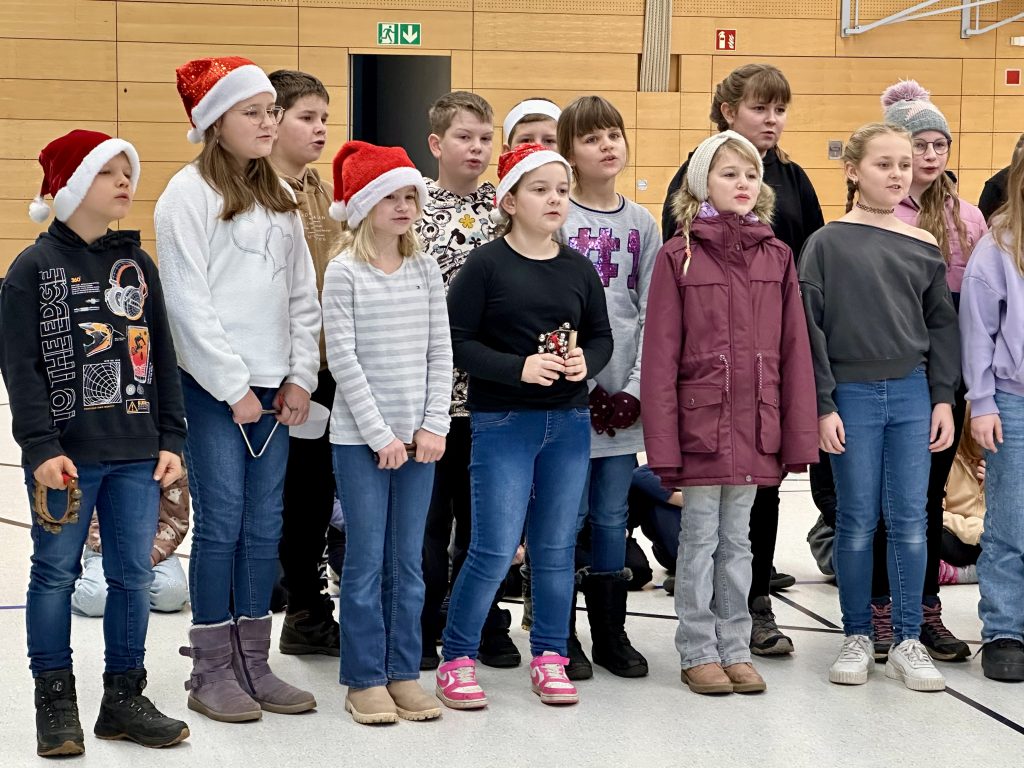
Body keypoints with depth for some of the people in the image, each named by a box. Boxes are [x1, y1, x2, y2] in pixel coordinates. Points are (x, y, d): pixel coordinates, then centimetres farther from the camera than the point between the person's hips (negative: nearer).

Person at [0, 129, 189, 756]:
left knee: (134, 575, 6)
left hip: (138, 456, 5)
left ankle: (125, 698, 18)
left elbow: (162, 358, 14)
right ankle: (56, 703, 15)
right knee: (56, 575, 3)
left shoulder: (139, 264, 12)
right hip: (66, 458, -4)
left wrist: (171, 439, 7)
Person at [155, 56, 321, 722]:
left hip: (274, 388, 6)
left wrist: (300, 376, 3)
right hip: (213, 388, -6)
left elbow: (303, 293, 14)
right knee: (221, 523, -4)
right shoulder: (190, 193, -6)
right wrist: (234, 387, -12)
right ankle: (211, 671, 6)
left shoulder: (280, 197, 14)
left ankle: (254, 663, 15)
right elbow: (188, 302, -11)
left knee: (266, 527, 7)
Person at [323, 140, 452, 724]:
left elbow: (441, 352, 6)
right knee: (366, 560, 1)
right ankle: (365, 680, 9)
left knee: (408, 560, 8)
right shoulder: (344, 272, -5)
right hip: (360, 436, -4)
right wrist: (380, 434, -12)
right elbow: (344, 359, -9)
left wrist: (433, 426, -4)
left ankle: (404, 673, 16)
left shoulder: (426, 269, 7)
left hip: (418, 436, 4)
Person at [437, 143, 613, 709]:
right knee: (496, 549, -5)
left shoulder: (579, 269, 7)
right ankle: (457, 657, 11)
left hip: (569, 421, 5)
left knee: (557, 546, 10)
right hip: (502, 422, -4)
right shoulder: (486, 265, -7)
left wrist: (587, 362, -8)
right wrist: (519, 368, -20)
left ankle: (550, 656, 23)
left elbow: (602, 335, 14)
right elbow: (457, 340, -10)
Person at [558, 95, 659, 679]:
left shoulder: (642, 224, 10)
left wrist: (636, 387, -3)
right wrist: (579, 380, -12)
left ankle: (611, 631, 18)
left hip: (624, 393, 3)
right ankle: (561, 636, 10)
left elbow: (652, 313, 8)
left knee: (612, 515, 9)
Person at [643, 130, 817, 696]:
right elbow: (660, 354, -7)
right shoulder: (680, 255, -5)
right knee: (700, 538, 6)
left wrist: (799, 433, 2)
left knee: (737, 541, 13)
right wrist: (662, 440, -11)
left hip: (755, 428, 3)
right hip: (700, 422, -3)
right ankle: (698, 653, 17)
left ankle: (735, 648, 23)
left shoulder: (776, 256, 6)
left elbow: (793, 350, 6)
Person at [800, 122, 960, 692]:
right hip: (852, 394, -2)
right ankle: (858, 638, 16)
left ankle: (908, 641, 12)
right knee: (857, 521, 4)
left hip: (913, 394, 2)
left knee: (910, 519, 3)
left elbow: (942, 325, 11)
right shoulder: (827, 243, -3)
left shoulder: (924, 248, 6)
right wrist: (823, 406, -9)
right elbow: (811, 328, -4)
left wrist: (944, 398, 3)